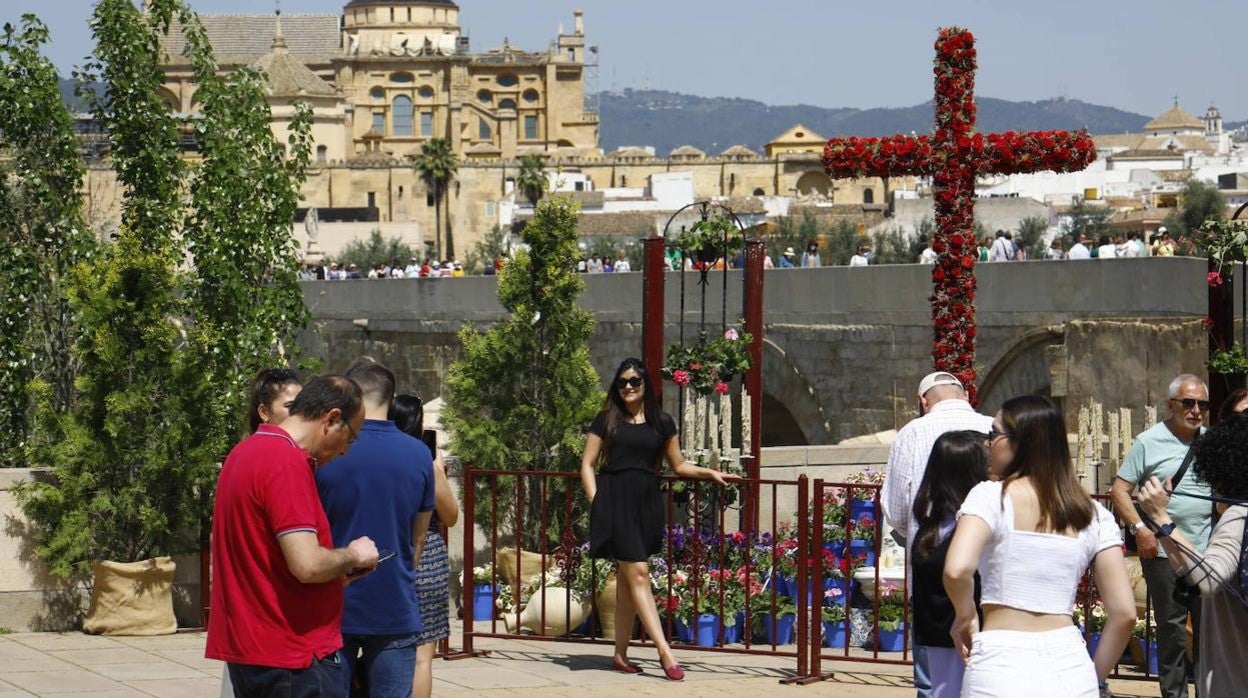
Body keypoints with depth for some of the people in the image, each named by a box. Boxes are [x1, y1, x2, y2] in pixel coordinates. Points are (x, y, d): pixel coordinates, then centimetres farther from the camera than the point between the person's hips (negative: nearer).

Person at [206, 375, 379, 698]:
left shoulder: (246, 452, 14)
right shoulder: (287, 462, -18)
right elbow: (307, 564, -25)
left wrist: (340, 566, 18)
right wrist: (352, 555, -5)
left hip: (248, 648, 10)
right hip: (293, 653, -10)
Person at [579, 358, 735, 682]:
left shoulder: (661, 422, 11)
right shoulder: (607, 420, 4)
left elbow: (678, 465, 20)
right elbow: (587, 464, 4)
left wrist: (709, 473, 6)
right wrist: (596, 503, -6)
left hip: (646, 502, 4)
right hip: (615, 499, -3)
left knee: (627, 578, 9)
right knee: (638, 573, -12)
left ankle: (620, 655, 15)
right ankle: (664, 651, -16)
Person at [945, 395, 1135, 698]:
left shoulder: (990, 497, -4)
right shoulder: (1094, 515, 8)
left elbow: (957, 570, -21)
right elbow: (1124, 613, 4)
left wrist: (964, 616, -1)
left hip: (1001, 665, -4)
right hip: (1070, 664, 4)